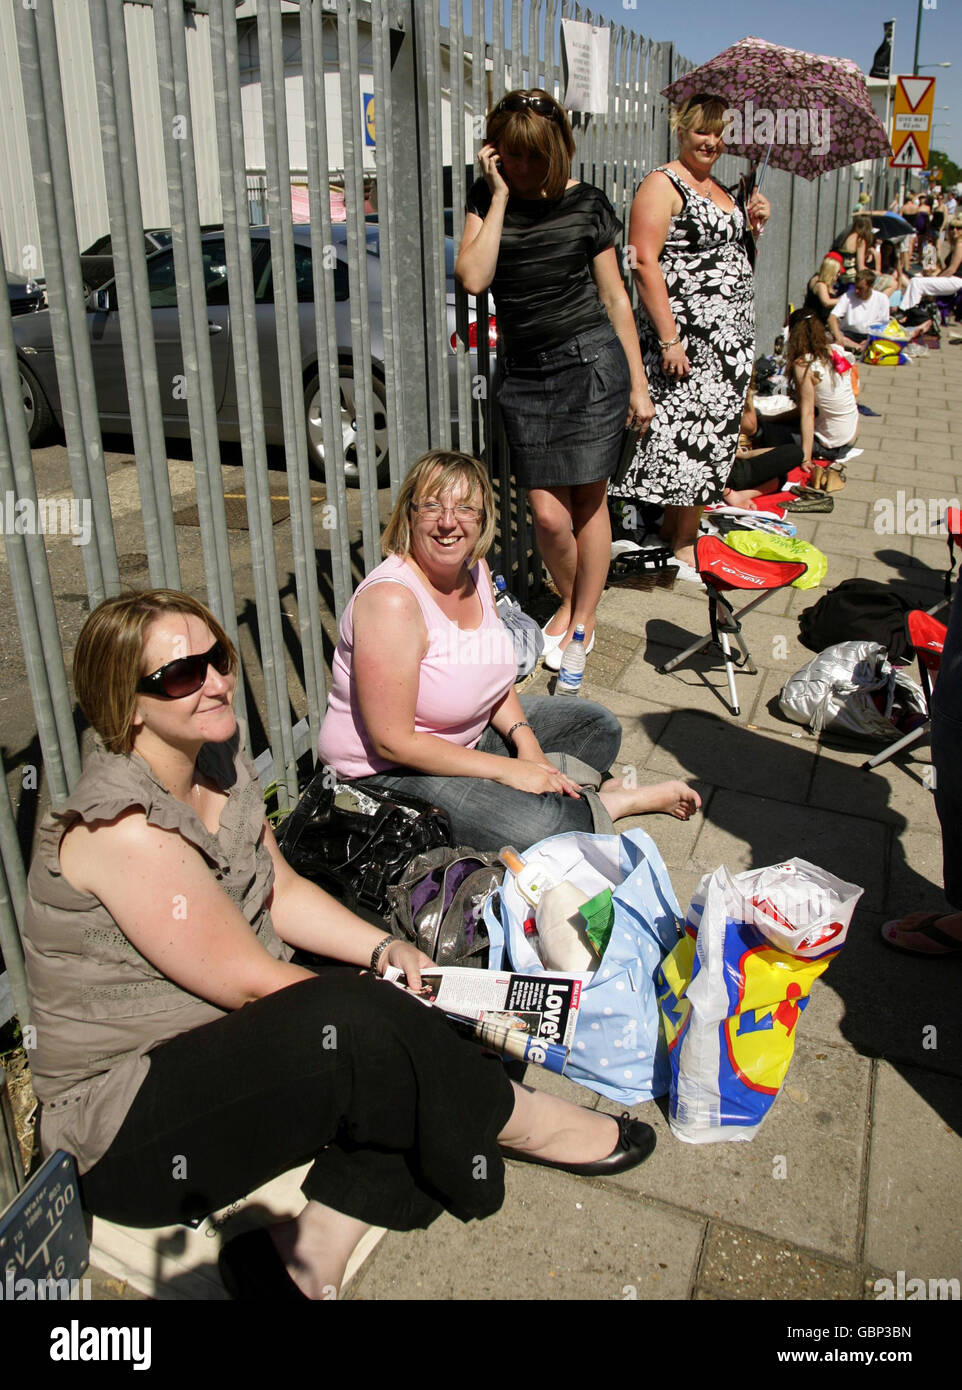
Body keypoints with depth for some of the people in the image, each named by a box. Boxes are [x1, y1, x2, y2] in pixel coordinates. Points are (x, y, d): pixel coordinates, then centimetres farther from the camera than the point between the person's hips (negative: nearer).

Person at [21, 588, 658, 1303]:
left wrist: (385, 950, -6)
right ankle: (518, 1120, -5)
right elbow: (250, 980, -22)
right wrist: (374, 1007, -11)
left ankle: (307, 1252, -9)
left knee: (438, 1012, -7)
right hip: (124, 1130, -8)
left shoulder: (221, 760, 1)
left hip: (233, 1042, 9)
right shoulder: (122, 827, -25)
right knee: (346, 1026, -32)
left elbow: (280, 890, 9)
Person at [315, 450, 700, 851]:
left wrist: (524, 739, -7)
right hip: (387, 770, -9)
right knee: (536, 826, -27)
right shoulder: (391, 600, -29)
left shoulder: (474, 567, -3)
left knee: (598, 727, 14)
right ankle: (606, 805, 2)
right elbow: (392, 742, -28)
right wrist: (506, 770, -24)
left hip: (470, 732, 9)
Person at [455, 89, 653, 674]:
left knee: (589, 499, 2)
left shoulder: (586, 203, 3)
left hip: (591, 362, -1)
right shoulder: (487, 199, 7)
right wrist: (500, 193, -7)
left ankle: (584, 618, 19)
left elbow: (614, 296, 6)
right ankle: (570, 599, 28)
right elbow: (473, 278, -10)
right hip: (526, 373, 2)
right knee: (549, 514, -2)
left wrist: (638, 383, 4)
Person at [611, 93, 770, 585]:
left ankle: (681, 530, 21)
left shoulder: (718, 188, 19)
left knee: (713, 433, 10)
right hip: (688, 338, -9)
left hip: (730, 335, 9)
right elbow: (644, 263, -16)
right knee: (691, 433, -7)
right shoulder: (663, 184, -7)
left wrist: (753, 222, 8)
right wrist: (668, 338, -22)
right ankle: (680, 545, 3)